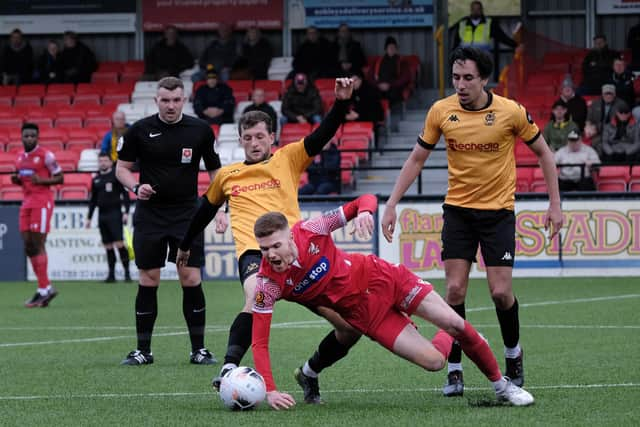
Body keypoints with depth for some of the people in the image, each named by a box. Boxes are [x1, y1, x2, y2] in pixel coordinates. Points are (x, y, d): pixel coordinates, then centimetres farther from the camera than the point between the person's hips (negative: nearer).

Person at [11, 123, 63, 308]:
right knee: (28, 247, 5)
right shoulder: (20, 157, 15)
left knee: (37, 245, -10)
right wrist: (17, 180, 5)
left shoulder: (45, 155, -8)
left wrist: (41, 180, -19)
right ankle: (47, 287, 13)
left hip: (42, 201, -8)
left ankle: (43, 290, -8)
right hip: (27, 202, 8)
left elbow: (60, 178, -5)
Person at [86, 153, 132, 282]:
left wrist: (126, 212, -12)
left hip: (115, 213, -5)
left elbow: (125, 194, -4)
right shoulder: (96, 179, 15)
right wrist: (89, 218, 19)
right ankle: (111, 274, 7)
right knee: (108, 246, 5)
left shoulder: (117, 176, -1)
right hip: (102, 215, 5)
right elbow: (93, 200, 21)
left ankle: (127, 272, -9)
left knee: (119, 243, -13)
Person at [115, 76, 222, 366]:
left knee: (191, 279, -6)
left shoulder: (200, 130, 0)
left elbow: (215, 171, 8)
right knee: (148, 280, 1)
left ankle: (198, 349, 3)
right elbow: (122, 168, 6)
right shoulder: (140, 131, -2)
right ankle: (143, 350, 9)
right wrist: (136, 186, -14)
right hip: (150, 214, 0)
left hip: (187, 214, 0)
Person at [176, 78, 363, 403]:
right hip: (254, 252, -1)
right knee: (257, 297, -39)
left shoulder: (288, 159, 15)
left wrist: (341, 102, -15)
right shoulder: (226, 175, 20)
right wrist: (185, 245, 46)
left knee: (350, 326, -5)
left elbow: (322, 135, 1)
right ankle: (229, 369, -44)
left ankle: (310, 373, 22)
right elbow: (205, 211, 37)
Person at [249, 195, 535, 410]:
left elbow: (367, 200, -13)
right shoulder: (268, 284, -23)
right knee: (433, 361, -10)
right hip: (362, 310, 0)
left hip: (377, 275, 0)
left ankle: (500, 384, 22)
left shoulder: (310, 231, -22)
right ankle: (447, 338, 29)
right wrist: (269, 391, -32)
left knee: (454, 324, -5)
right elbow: (259, 341, -20)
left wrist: (364, 211, -38)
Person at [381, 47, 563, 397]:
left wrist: (554, 205, -3)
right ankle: (454, 370, 1)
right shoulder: (441, 111, -6)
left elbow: (543, 153, 1)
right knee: (455, 290, -8)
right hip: (458, 209, 2)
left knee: (500, 292, -7)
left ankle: (513, 353, 20)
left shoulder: (511, 112, -12)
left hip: (498, 210, -2)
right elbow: (416, 159, 4)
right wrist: (391, 205, -2)